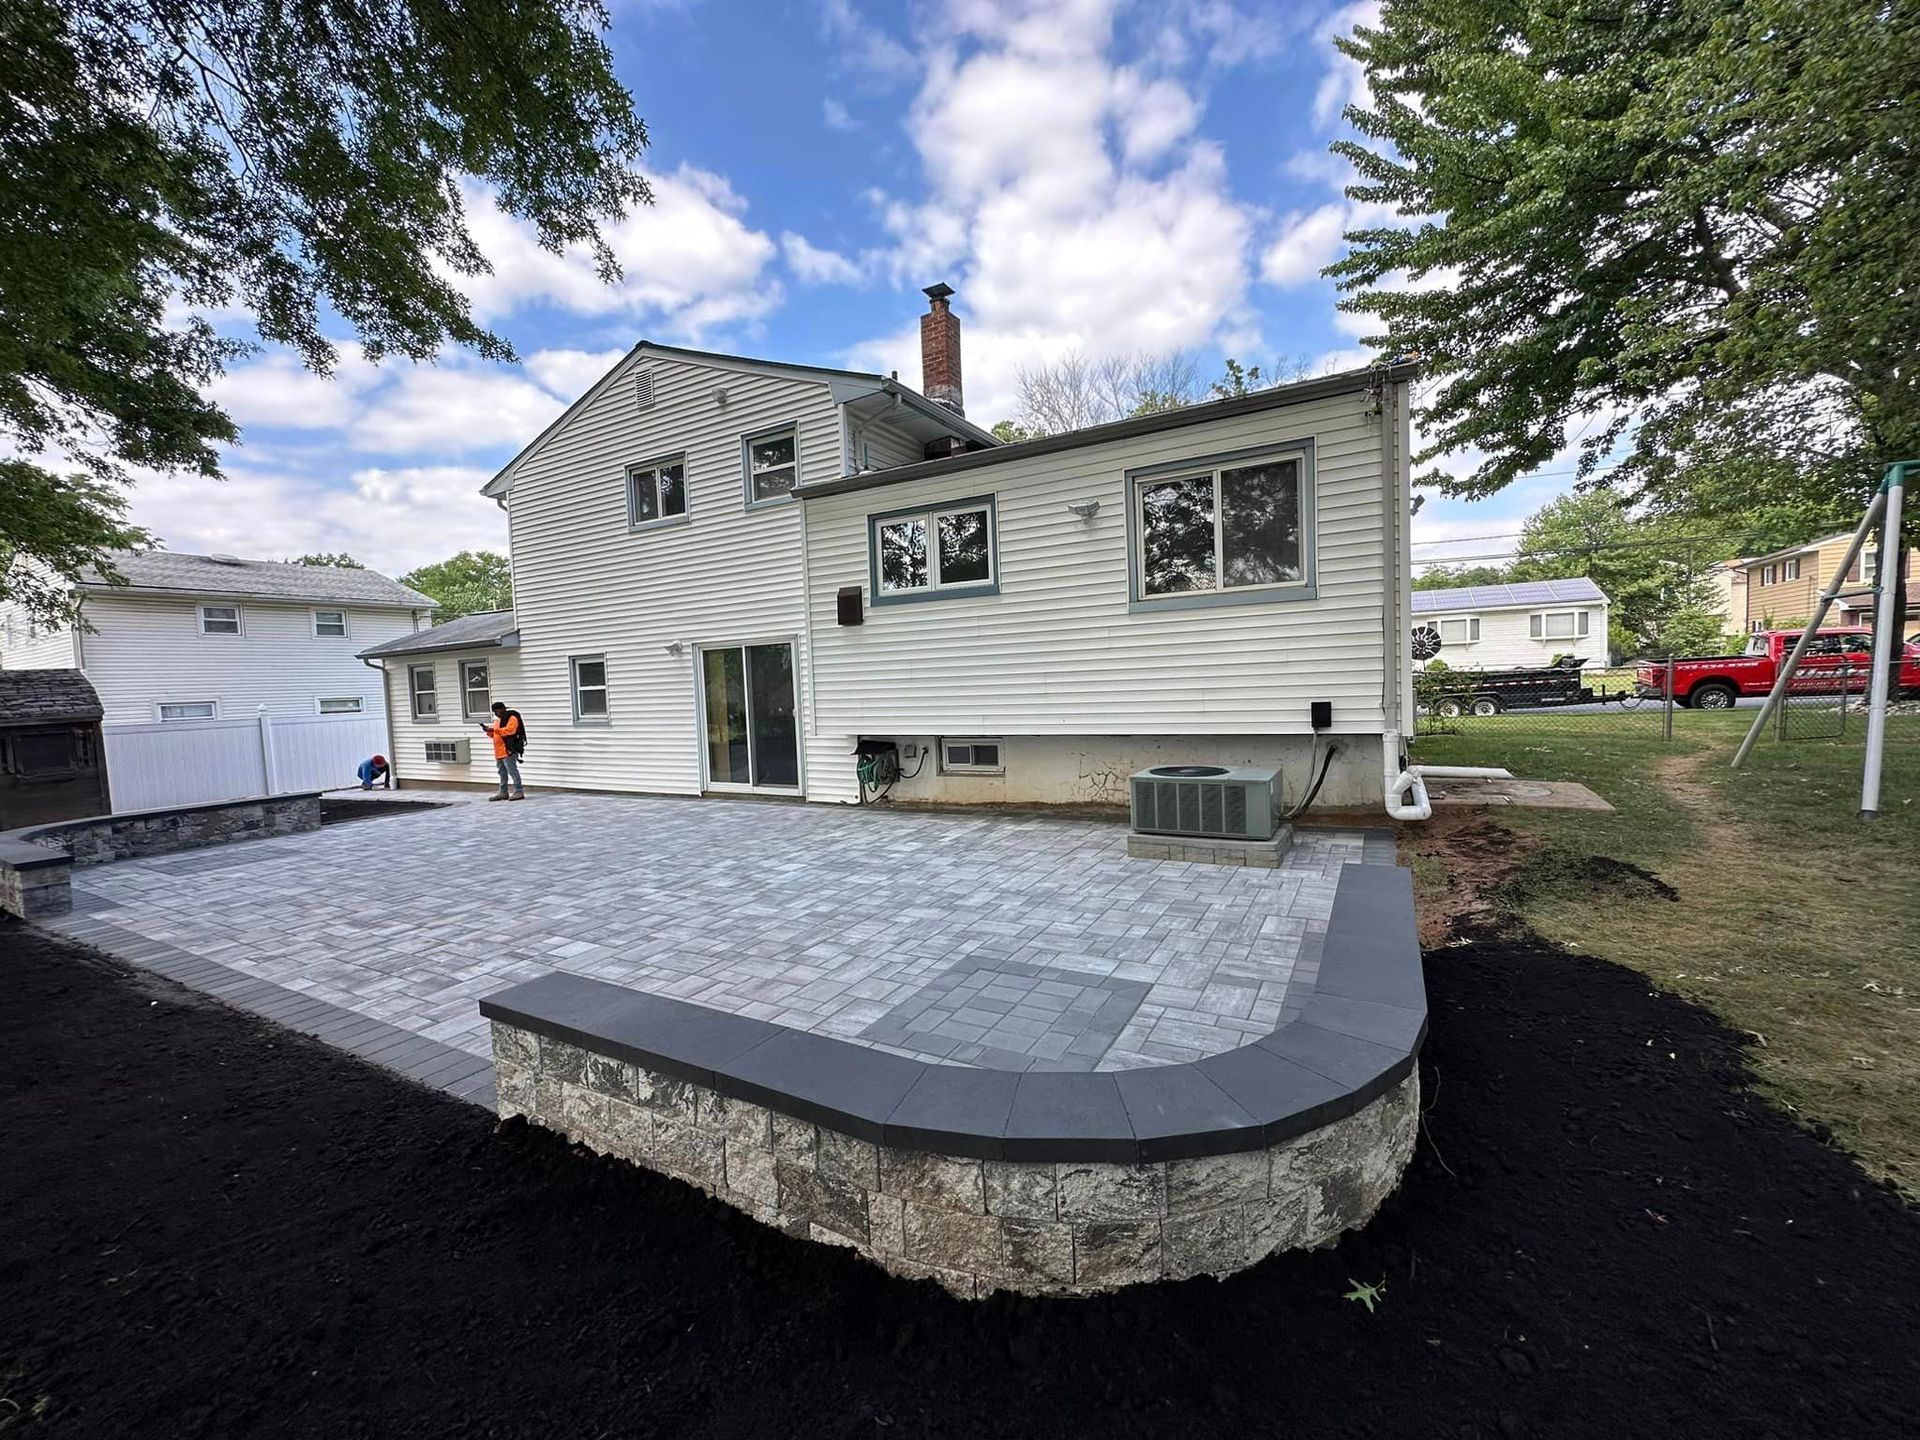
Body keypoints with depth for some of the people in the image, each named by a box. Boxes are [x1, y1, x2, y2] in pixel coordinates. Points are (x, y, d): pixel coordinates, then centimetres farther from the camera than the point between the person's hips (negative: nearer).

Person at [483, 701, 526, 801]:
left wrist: (494, 730, -23)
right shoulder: (497, 720, 21)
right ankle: (503, 792, 22)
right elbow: (494, 734, 25)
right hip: (499, 752, 10)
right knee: (502, 773, 14)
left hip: (509, 750, -9)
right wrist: (489, 731, 5)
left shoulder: (512, 718, -7)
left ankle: (519, 792, -7)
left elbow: (509, 730, -21)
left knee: (512, 771, -10)